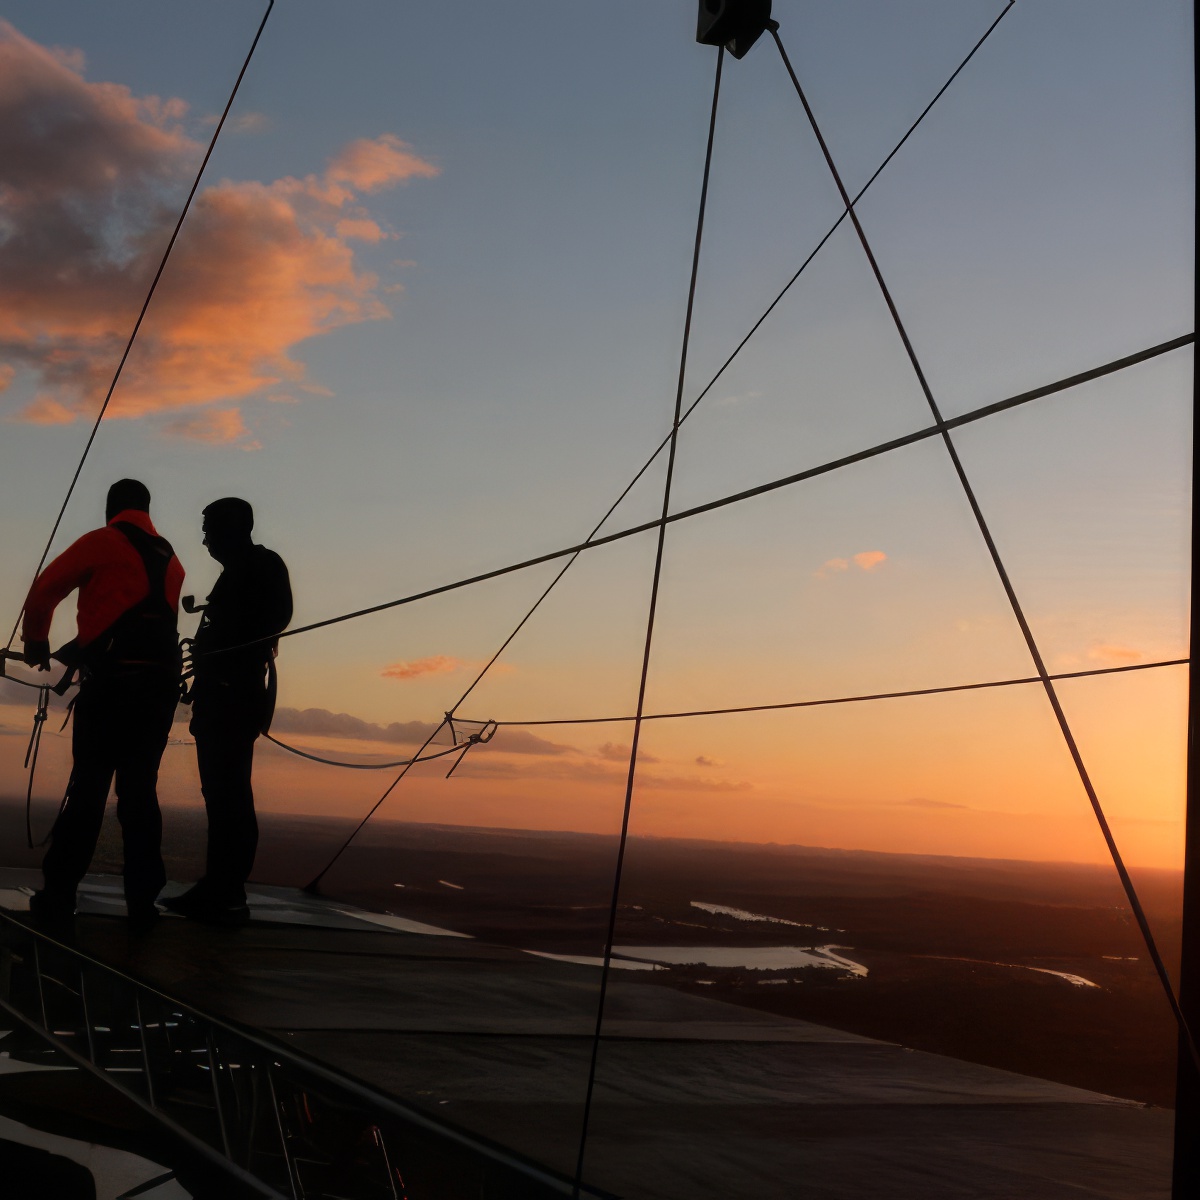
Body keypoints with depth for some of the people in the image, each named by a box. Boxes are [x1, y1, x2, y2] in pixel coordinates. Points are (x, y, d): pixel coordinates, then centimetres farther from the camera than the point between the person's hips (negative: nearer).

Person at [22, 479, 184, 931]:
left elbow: (44, 591, 3)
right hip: (161, 682, 5)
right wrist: (77, 650, 24)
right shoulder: (170, 560, 19)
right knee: (139, 791, 8)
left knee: (88, 787, 0)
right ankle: (143, 902, 5)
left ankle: (59, 894, 1)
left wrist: (36, 643, 20)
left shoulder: (102, 543, 2)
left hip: (113, 679, -5)